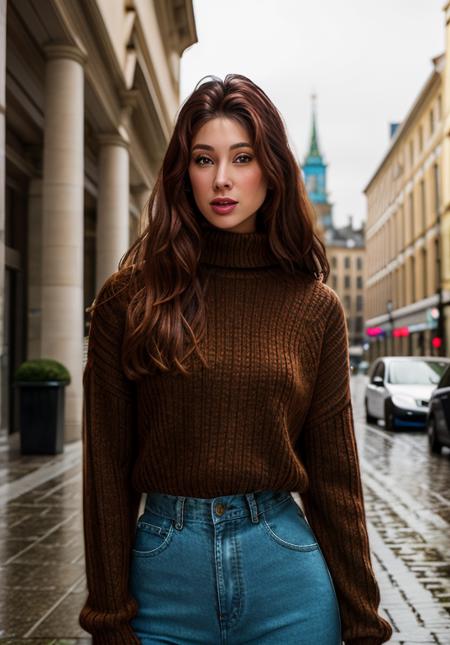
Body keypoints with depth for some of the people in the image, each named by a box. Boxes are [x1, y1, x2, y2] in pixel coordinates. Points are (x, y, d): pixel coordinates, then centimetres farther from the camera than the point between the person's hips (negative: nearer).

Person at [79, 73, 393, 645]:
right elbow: (107, 467, -3)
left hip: (287, 574, 1)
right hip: (163, 570, 0)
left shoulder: (315, 305, 0)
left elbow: (334, 474, 2)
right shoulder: (130, 297, -3)